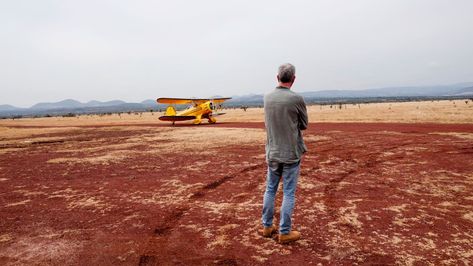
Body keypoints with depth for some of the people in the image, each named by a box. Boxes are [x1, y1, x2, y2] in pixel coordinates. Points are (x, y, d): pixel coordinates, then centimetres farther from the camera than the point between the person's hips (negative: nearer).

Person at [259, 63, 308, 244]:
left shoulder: (267, 97, 0)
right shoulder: (296, 99, -15)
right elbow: (304, 125, -1)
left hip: (272, 152, 5)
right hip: (291, 153, -5)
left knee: (270, 189, 16)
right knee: (289, 193, 5)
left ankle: (267, 227, 26)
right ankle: (284, 232, 13)